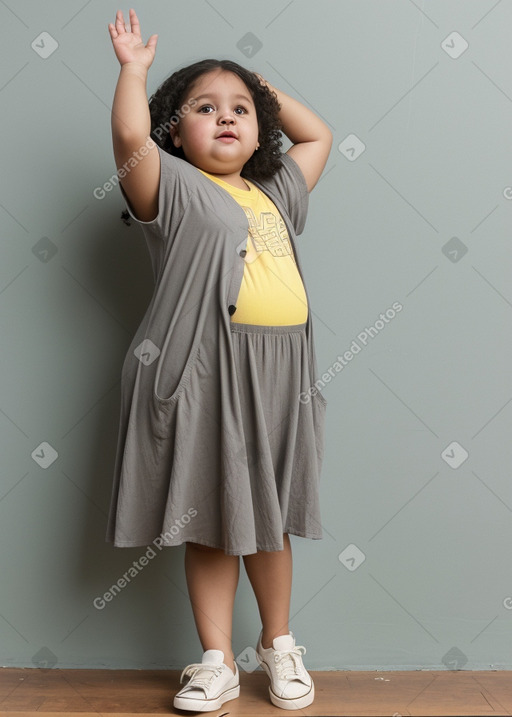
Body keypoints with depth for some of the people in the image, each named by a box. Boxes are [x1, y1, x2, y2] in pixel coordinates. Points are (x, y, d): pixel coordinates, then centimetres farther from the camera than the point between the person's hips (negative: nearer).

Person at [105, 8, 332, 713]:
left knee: (270, 519, 15)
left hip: (280, 376, 5)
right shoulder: (174, 187, 2)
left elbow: (318, 135, 33)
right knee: (211, 525, 5)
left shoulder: (275, 192, 19)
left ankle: (279, 643, 34)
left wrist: (266, 89, 29)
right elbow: (130, 135, -15)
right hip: (206, 376, -5)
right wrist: (133, 68, 0)